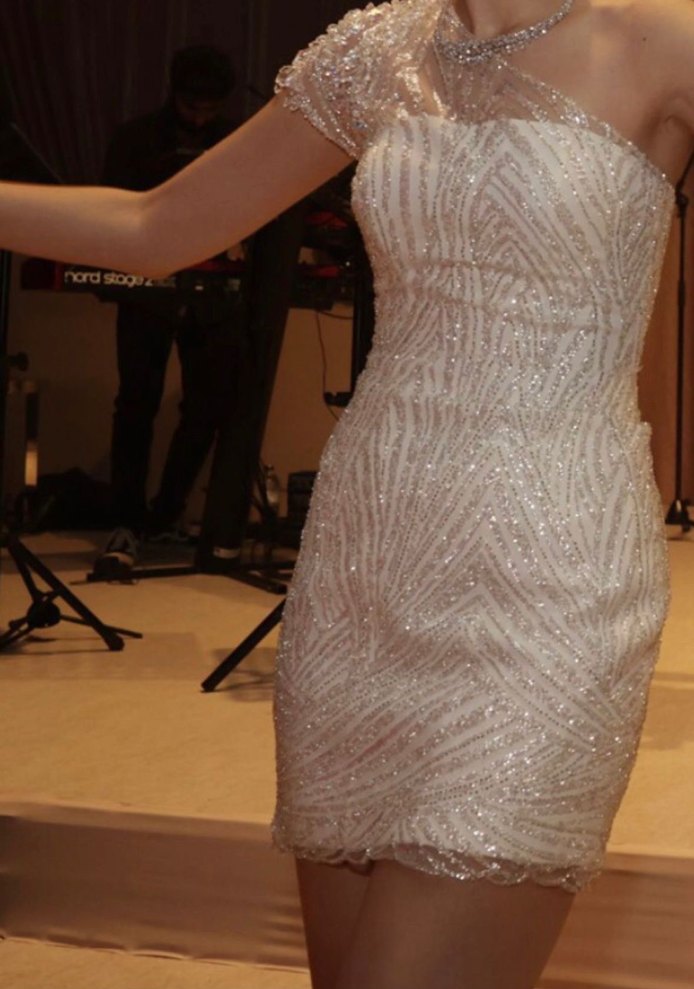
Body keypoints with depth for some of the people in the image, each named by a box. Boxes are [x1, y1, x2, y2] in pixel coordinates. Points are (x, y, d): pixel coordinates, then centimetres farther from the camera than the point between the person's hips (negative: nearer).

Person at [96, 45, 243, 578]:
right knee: (137, 402, -9)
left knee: (209, 404, 2)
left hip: (212, 290, 2)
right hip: (147, 285, -2)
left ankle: (166, 514, 17)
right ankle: (128, 523, -7)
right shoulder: (136, 138, 2)